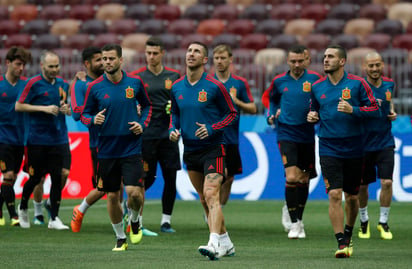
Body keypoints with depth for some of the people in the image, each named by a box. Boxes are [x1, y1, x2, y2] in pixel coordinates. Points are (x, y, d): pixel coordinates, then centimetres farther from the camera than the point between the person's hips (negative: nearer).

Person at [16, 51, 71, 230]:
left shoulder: (63, 84, 9)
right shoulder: (34, 84, -6)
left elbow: (69, 110, 20)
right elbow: (19, 106, -7)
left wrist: (66, 109, -4)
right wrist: (44, 108, -14)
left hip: (59, 139, 4)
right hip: (37, 139, -4)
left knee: (58, 178, -2)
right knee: (35, 178, 2)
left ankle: (54, 219, 3)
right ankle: (23, 208, 29)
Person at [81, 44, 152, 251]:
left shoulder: (135, 82, 0)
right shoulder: (94, 87, -2)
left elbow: (146, 105, 16)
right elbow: (84, 115, 6)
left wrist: (142, 123, -1)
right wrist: (93, 120, -16)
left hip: (131, 147, -1)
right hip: (107, 150, 1)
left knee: (133, 191, -14)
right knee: (112, 196, 5)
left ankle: (135, 220, 19)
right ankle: (120, 238, 22)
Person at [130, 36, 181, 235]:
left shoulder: (174, 76, 8)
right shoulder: (136, 77, 2)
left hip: (168, 135, 3)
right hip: (146, 135, -3)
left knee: (171, 178, 1)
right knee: (147, 179, -5)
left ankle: (166, 221, 10)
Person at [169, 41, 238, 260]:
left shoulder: (214, 86, -9)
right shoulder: (176, 87, 6)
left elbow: (232, 113, -2)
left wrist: (212, 128, -16)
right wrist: (173, 129, 1)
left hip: (212, 149, -6)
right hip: (190, 150, 6)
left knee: (211, 195, -20)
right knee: (204, 200, 12)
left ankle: (214, 244, -30)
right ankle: (226, 243, 24)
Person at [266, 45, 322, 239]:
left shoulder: (314, 79, -1)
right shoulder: (279, 81, 4)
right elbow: (272, 98, 23)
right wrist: (272, 114, 8)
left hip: (307, 134, 1)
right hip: (286, 134, -1)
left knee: (304, 179, 9)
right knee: (291, 177, -15)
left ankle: (299, 219, 26)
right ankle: (294, 223, -8)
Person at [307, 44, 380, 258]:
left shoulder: (357, 84, -3)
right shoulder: (317, 87, 5)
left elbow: (374, 109, -3)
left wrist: (352, 109, -17)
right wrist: (312, 116, -2)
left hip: (354, 149, 0)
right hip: (329, 149, 0)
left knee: (352, 197, 11)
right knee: (334, 194, -13)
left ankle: (348, 235, 35)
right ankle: (341, 243, -11)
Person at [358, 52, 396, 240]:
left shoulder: (389, 84, 3)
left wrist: (392, 112, 5)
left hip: (385, 143, 2)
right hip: (364, 144, -2)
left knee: (386, 182, -9)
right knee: (362, 185, 7)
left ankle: (383, 222, 6)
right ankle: (364, 221, 29)